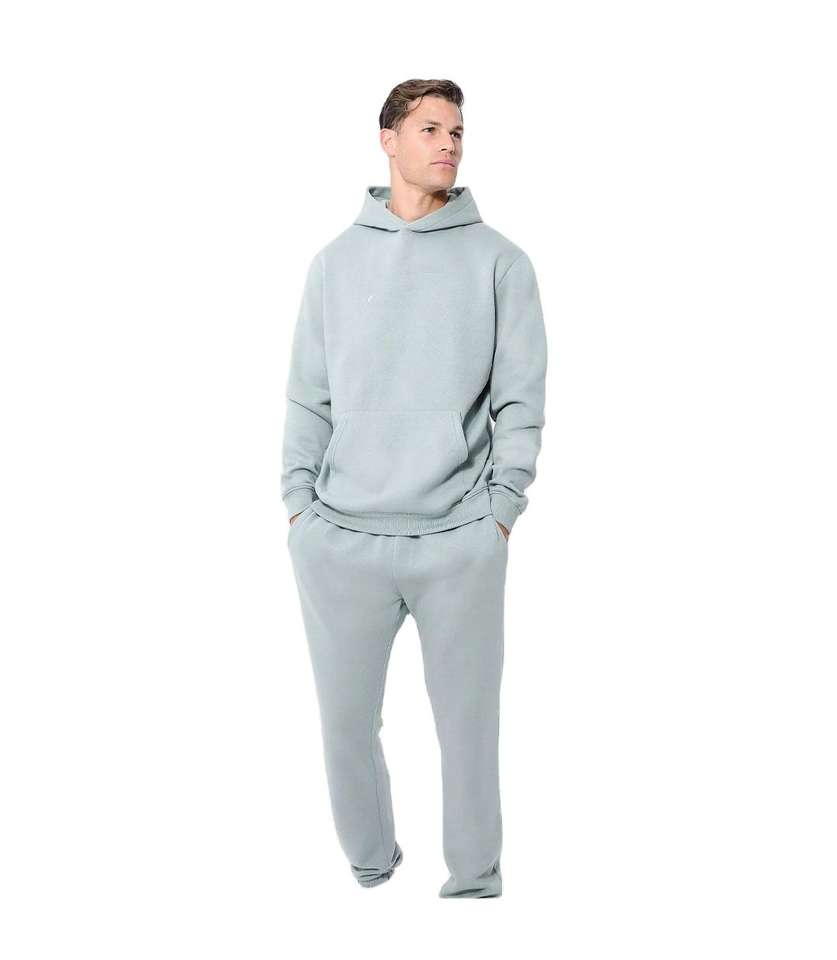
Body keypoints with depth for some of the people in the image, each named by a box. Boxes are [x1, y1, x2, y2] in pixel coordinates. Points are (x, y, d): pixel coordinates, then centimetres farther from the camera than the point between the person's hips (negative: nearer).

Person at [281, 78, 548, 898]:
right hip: (339, 537, 2)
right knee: (346, 719, 10)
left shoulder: (498, 261, 2)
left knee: (467, 721, 7)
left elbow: (520, 400, 0)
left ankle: (475, 880, 24)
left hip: (461, 543, -2)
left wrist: (500, 510, -5)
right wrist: (299, 502, 2)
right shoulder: (336, 261, 9)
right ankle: (368, 867, 30)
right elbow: (309, 396, 9)